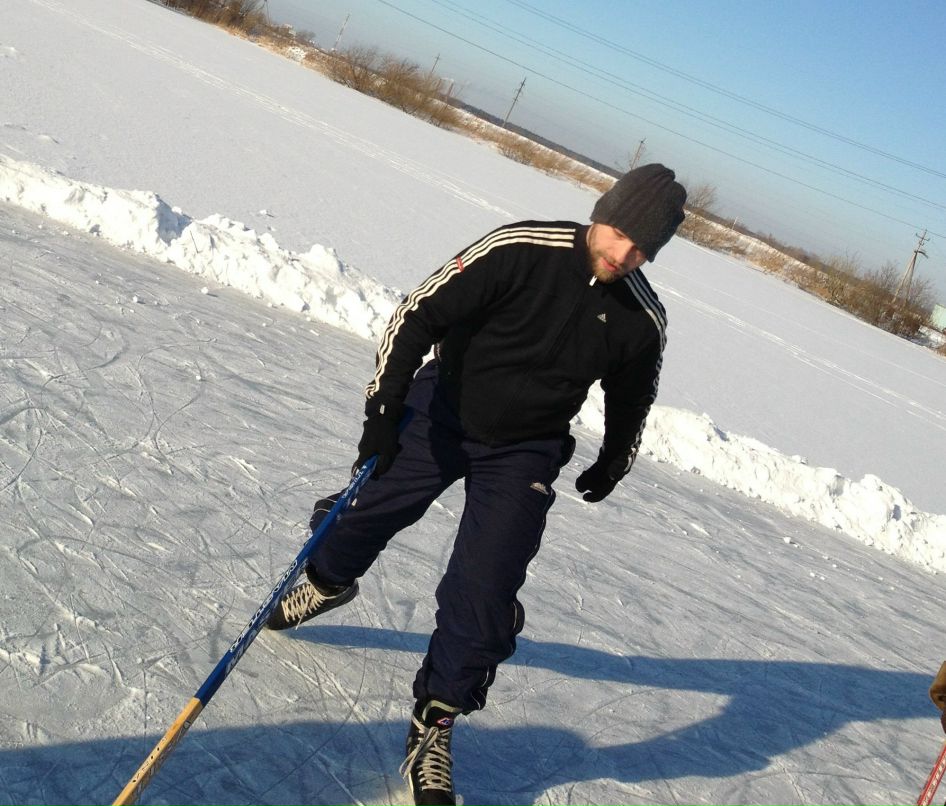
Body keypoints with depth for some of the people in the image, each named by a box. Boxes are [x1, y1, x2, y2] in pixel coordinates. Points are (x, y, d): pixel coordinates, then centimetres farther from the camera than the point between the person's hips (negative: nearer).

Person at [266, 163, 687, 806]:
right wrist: (384, 406, -25)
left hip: (523, 456, 0)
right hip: (440, 411, 0)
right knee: (359, 514, 14)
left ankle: (434, 724, 7)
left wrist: (613, 463, 24)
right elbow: (421, 314, -19)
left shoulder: (643, 320, -12)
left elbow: (631, 398, 9)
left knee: (482, 596, -10)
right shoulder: (523, 249, -22)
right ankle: (329, 581, 50)